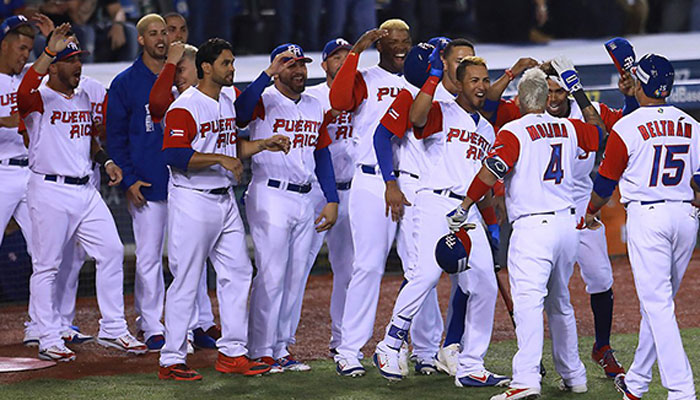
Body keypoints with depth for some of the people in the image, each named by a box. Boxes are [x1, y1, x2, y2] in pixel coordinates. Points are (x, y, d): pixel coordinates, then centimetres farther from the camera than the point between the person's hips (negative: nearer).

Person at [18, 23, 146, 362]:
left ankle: (112, 330, 12)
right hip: (50, 191, -7)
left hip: (85, 190, 7)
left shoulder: (83, 99, 16)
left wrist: (105, 160, 10)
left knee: (111, 251, 3)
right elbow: (24, 90, -33)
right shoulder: (39, 100, -8)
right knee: (47, 266, -1)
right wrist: (49, 51, -34)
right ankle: (49, 340, 6)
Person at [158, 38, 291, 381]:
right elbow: (175, 156, -24)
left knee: (237, 272, 9)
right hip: (192, 201, -9)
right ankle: (171, 361, 1)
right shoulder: (184, 108, -14)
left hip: (224, 199, 9)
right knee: (186, 281, -5)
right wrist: (220, 159, -25)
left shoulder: (229, 99, 14)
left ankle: (232, 353, 17)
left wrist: (264, 144, 11)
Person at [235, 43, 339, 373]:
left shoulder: (314, 107, 13)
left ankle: (282, 349, 17)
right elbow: (241, 109, -32)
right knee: (271, 276, -7)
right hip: (270, 197, -7)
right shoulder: (264, 102, -8)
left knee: (295, 279, 10)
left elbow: (322, 154, 17)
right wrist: (268, 73, -35)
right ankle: (261, 352, -1)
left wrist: (332, 201, 10)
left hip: (304, 200, 7)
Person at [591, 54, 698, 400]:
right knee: (659, 302, 16)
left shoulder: (627, 127, -7)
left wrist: (590, 213, 19)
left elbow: (605, 182, 1)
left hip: (646, 216, -6)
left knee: (657, 304, -6)